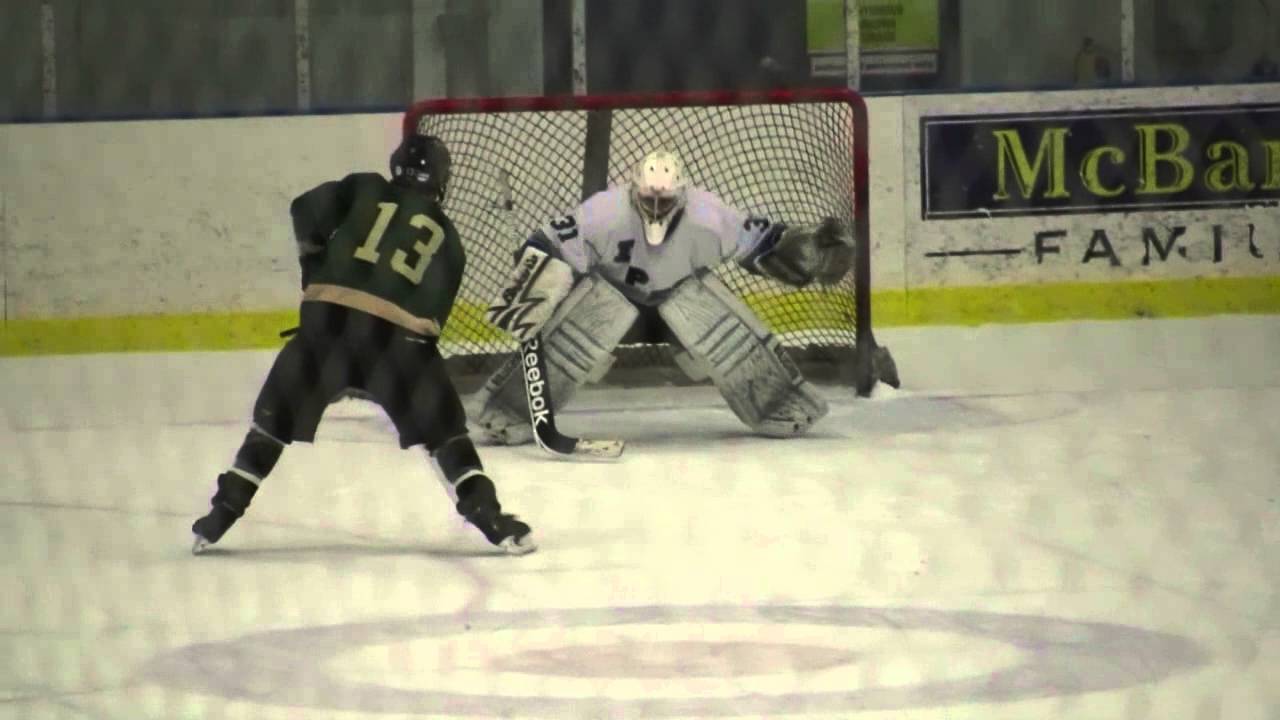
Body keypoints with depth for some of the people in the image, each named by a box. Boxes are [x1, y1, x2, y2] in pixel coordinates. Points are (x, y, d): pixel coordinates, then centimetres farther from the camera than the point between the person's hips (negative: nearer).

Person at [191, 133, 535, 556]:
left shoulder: (366, 191, 17)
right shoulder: (449, 241, 22)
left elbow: (307, 211, 4)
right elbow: (434, 317, 21)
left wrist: (316, 262, 19)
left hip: (329, 321, 0)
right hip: (400, 336, 0)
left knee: (276, 420, 15)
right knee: (442, 430, 14)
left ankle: (221, 515, 15)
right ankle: (490, 519, 2)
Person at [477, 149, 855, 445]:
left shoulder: (709, 217, -30)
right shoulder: (604, 213, -36)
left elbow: (762, 244, -17)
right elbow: (547, 249, -33)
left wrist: (808, 248, -27)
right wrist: (522, 293, -44)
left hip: (682, 290, 2)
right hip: (610, 287, -2)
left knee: (729, 335, -19)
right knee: (565, 338, -26)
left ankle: (781, 408, -1)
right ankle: (510, 412, -14)